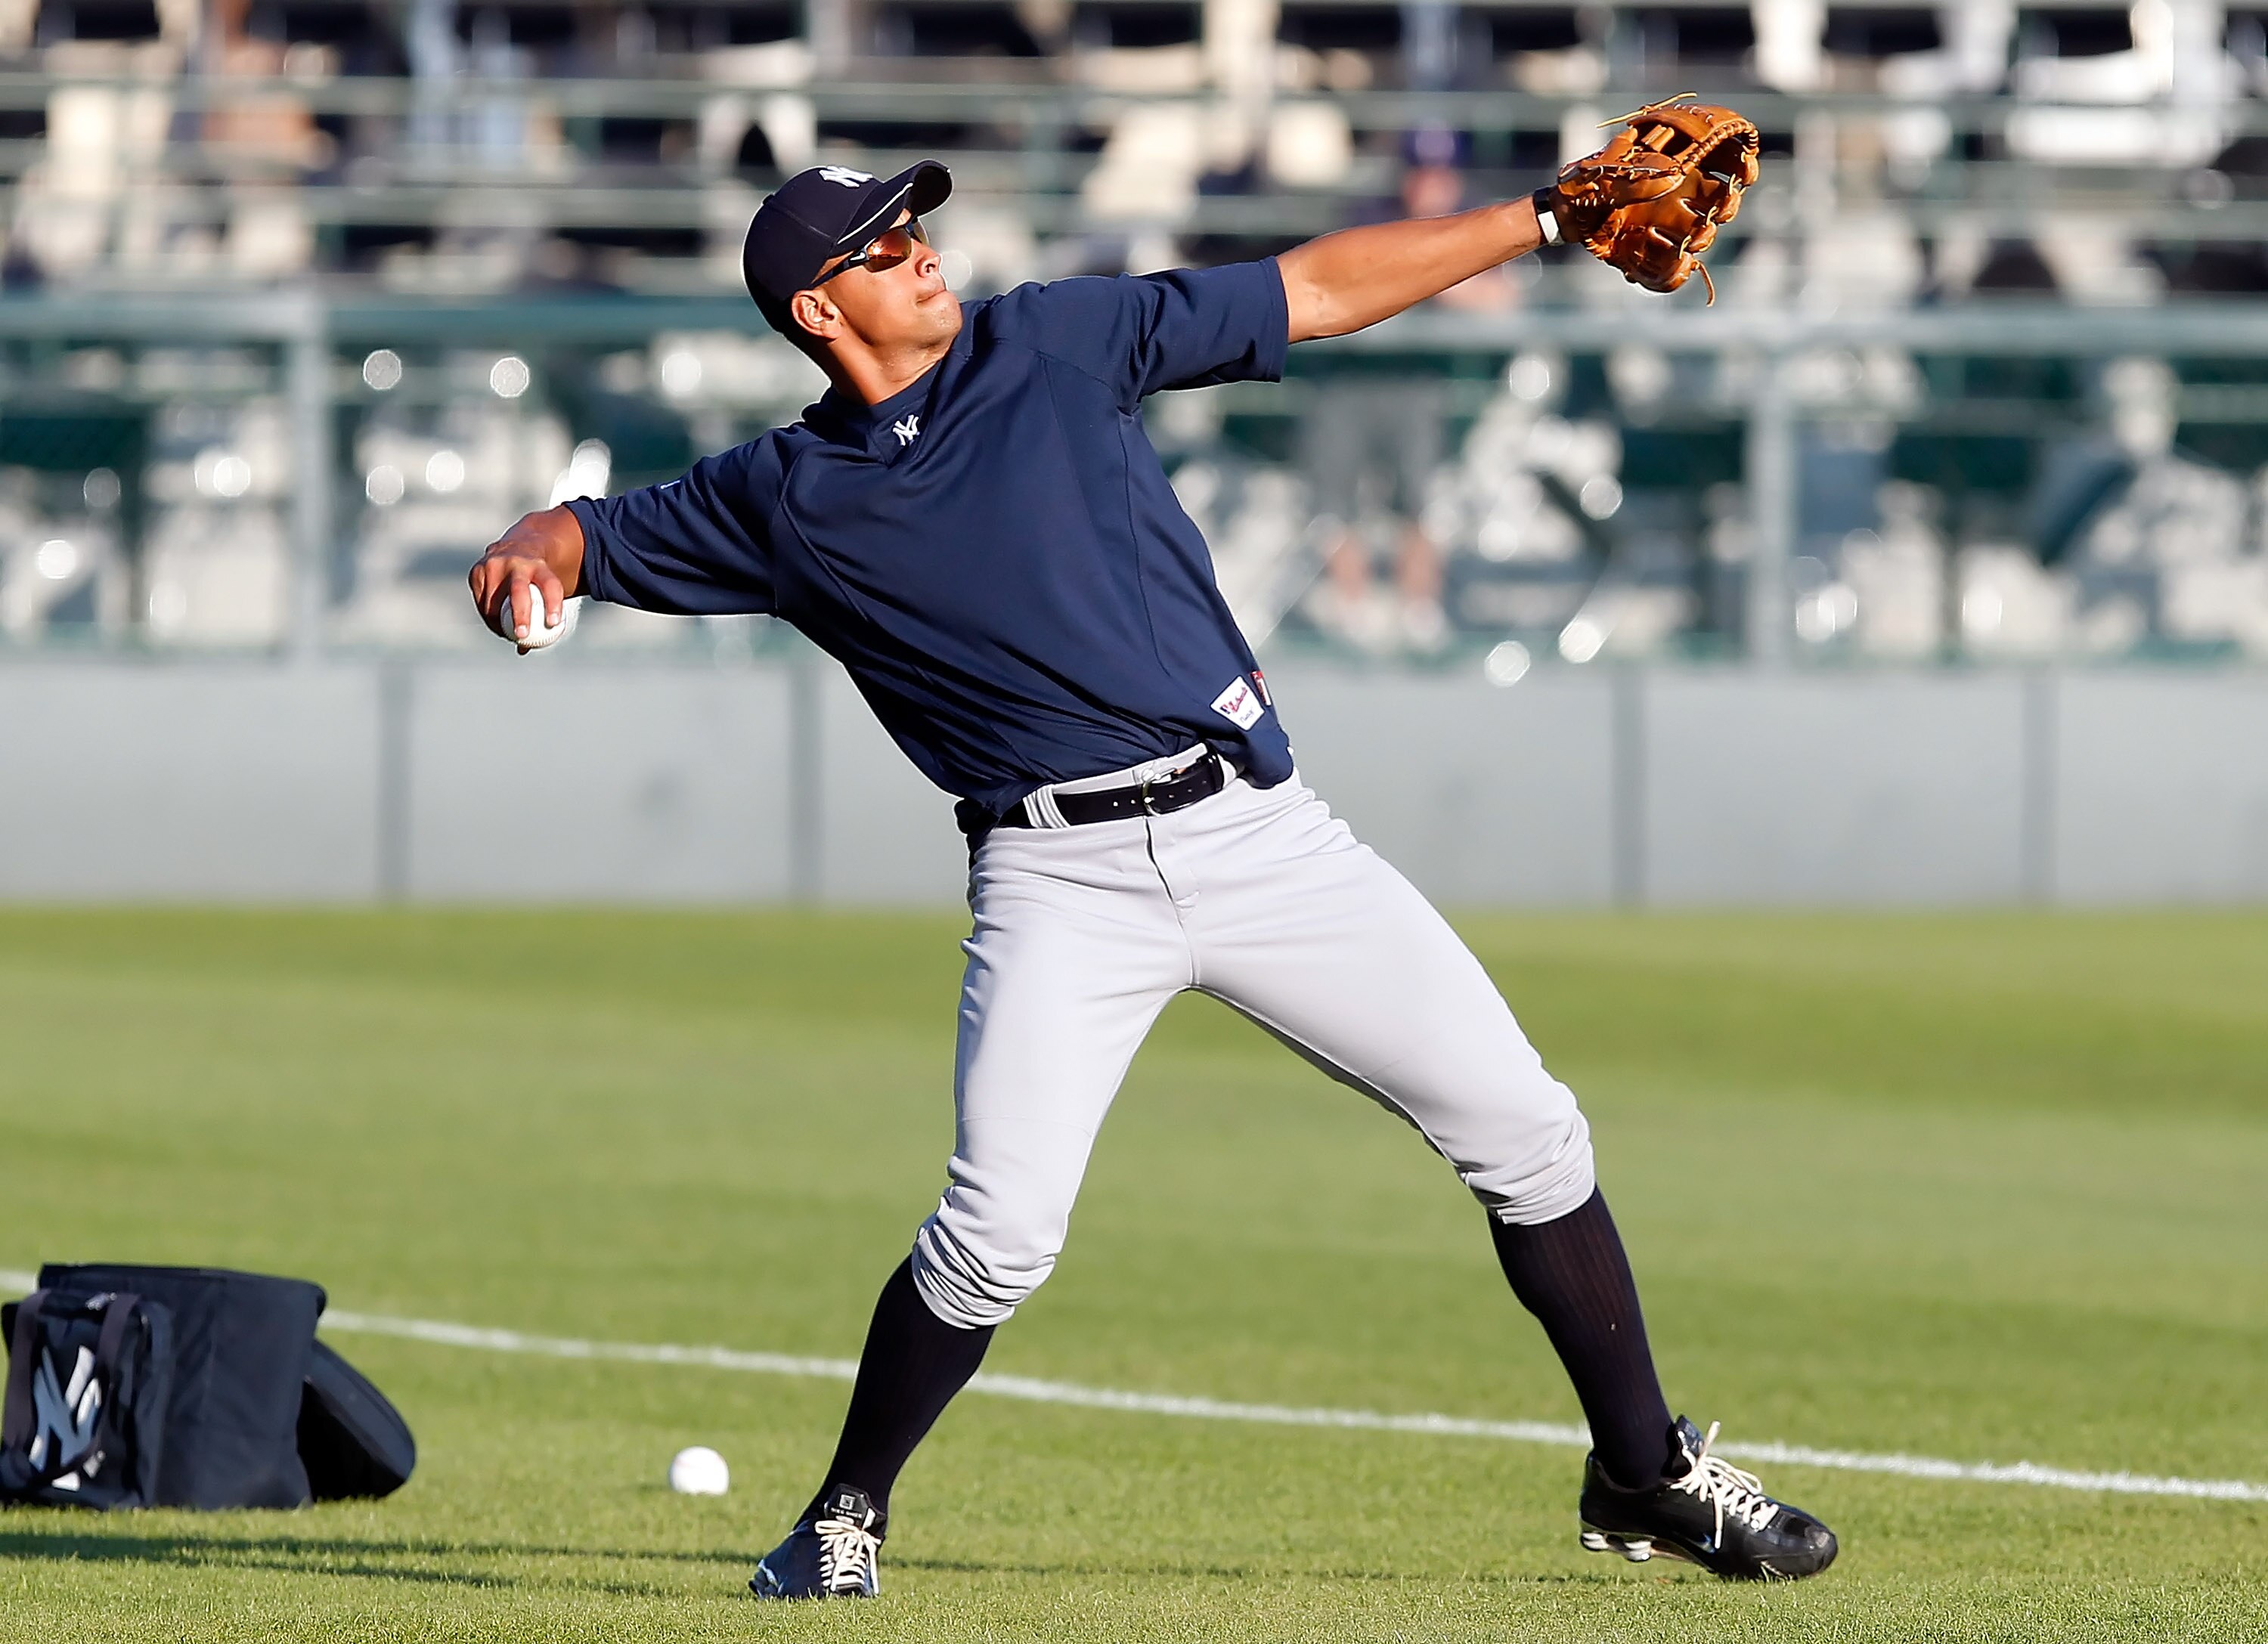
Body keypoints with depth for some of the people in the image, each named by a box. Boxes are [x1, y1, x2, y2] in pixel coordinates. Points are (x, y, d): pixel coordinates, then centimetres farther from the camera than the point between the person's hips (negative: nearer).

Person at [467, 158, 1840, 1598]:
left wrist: (1550, 219, 7)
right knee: (999, 1234, -19)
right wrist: (531, 554, -12)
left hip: (1258, 831, 2)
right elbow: (601, 535, 13)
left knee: (1525, 1133, 0)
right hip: (1062, 876, -2)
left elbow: (1319, 293, 10)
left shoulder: (1058, 345, 8)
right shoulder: (783, 502, 6)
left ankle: (1647, 1474, 15)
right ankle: (847, 1518, 4)